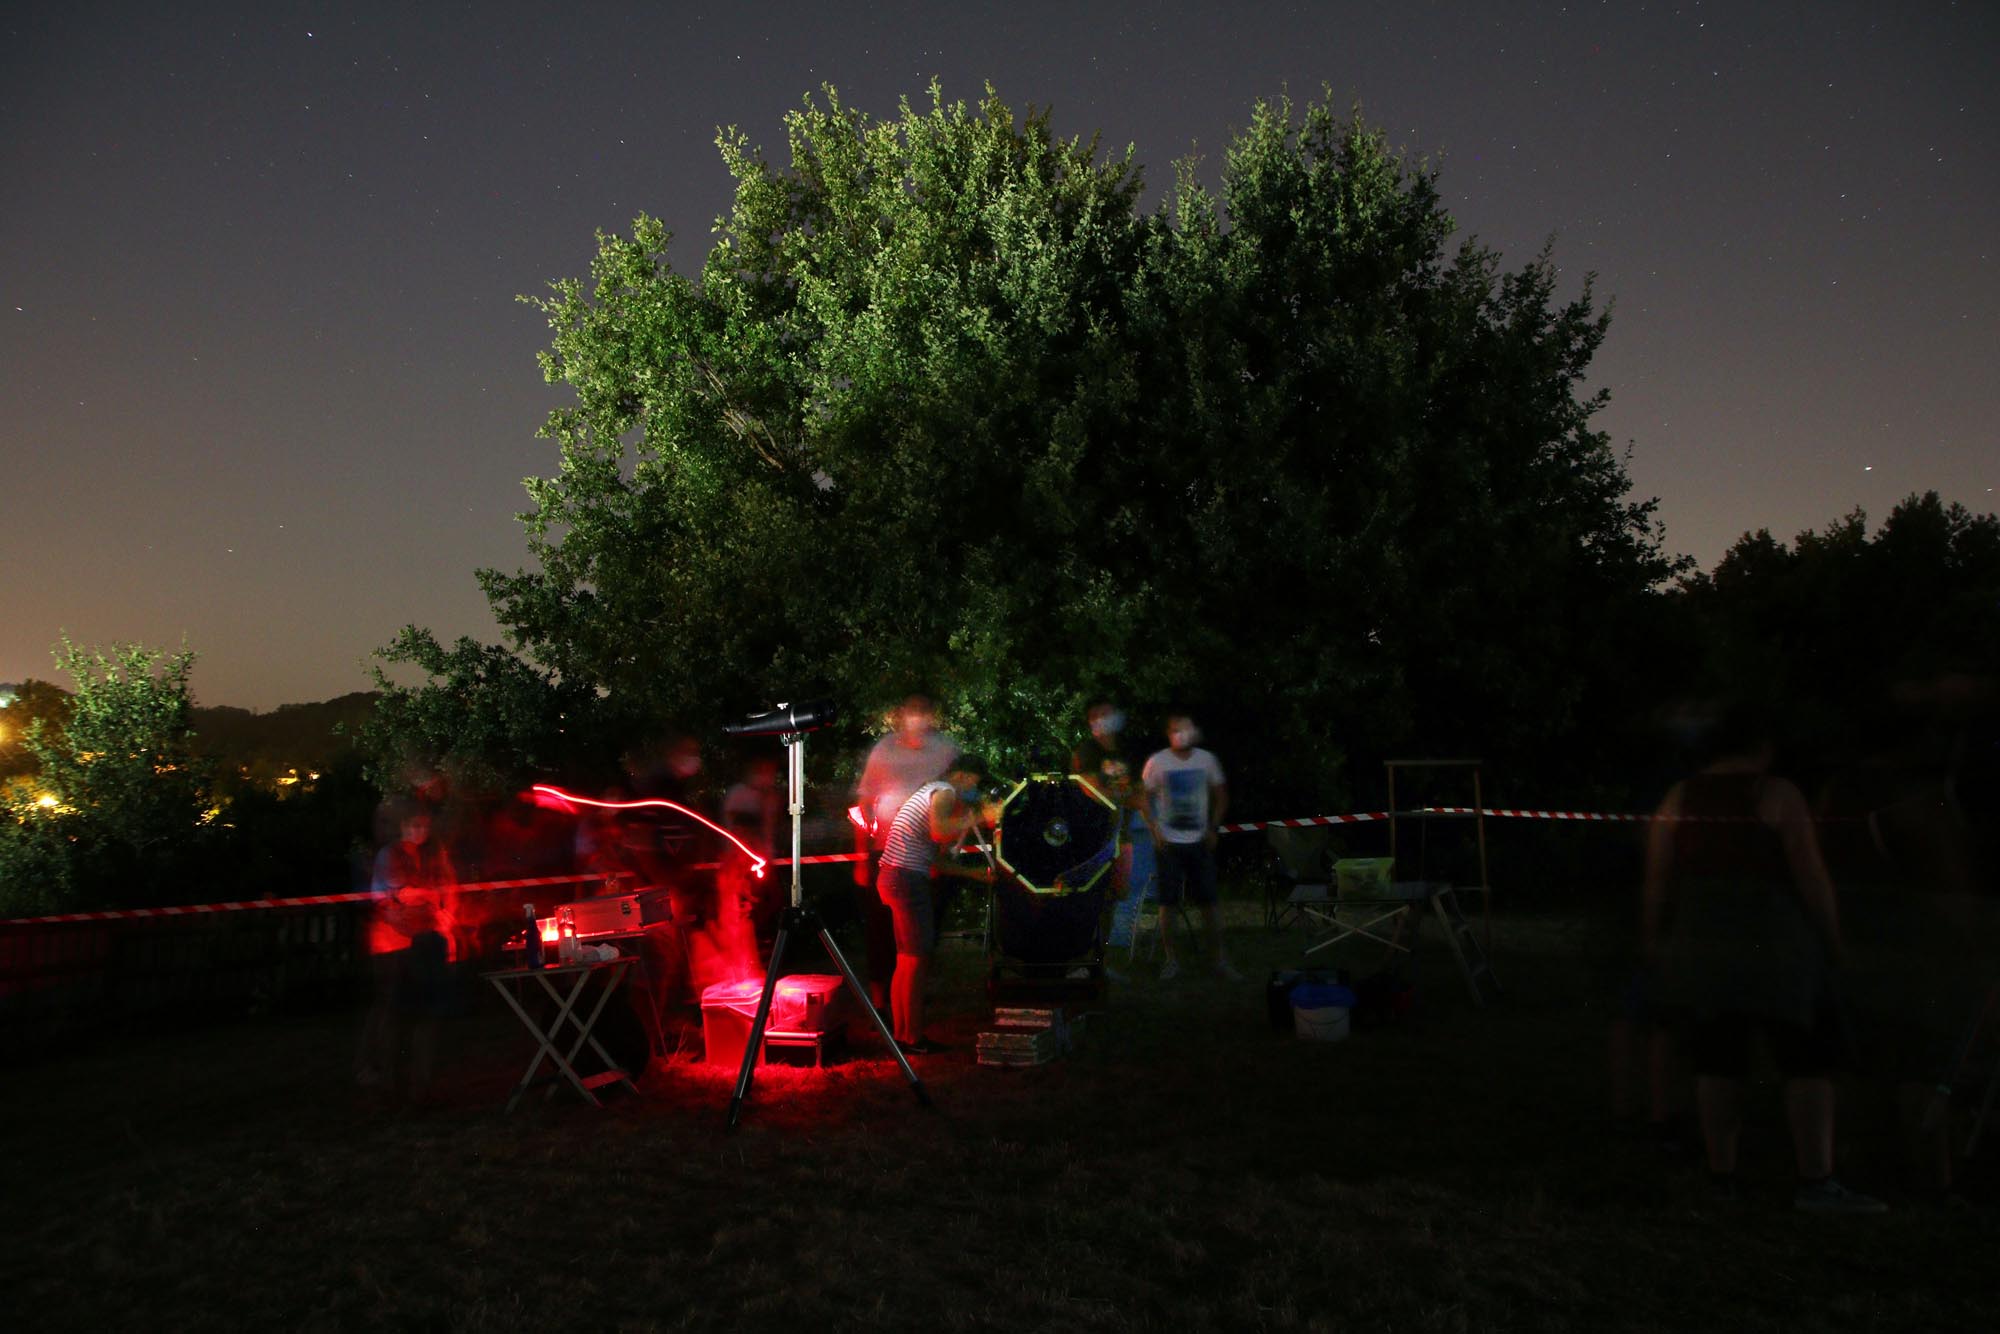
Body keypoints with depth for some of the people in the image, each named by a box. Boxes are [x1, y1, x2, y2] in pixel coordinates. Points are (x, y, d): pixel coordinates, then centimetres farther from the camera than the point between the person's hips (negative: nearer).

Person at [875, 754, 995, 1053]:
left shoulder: (931, 793, 23)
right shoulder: (945, 792, -6)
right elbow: (939, 831, -28)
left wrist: (972, 873, 19)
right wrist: (977, 817, -18)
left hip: (897, 878, 10)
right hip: (907, 879, -10)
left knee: (906, 961, 15)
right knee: (917, 961, -5)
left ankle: (901, 1033, 21)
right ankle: (913, 1038, 0)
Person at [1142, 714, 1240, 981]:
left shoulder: (1206, 760, 1)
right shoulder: (1157, 762, -5)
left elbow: (1221, 796, 12)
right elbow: (1145, 798, 1)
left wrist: (1213, 828, 3)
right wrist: (1155, 831, -8)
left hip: (1200, 841, 2)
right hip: (1169, 842, -2)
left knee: (1209, 901, 3)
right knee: (1167, 903, 1)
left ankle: (1221, 959, 13)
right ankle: (1170, 960, 14)